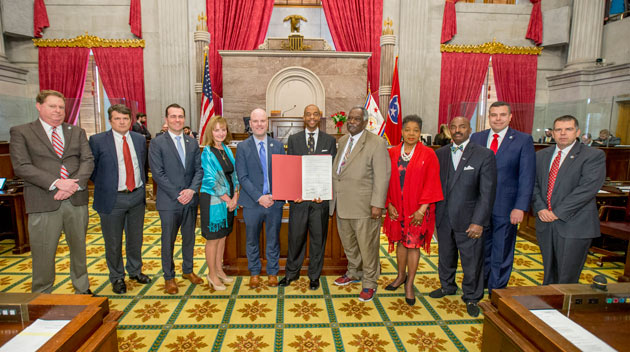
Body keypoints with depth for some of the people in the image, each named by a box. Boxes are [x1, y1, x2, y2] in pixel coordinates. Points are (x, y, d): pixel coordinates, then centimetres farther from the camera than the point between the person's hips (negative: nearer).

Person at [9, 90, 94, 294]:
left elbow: (88, 160, 3)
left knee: (79, 248, 14)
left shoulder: (77, 132, 13)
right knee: (43, 255, 4)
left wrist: (75, 185, -14)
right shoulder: (20, 132, 4)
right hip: (43, 203, -3)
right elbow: (21, 167, -7)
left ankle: (82, 289, 30)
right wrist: (56, 183, -18)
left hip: (76, 200, 3)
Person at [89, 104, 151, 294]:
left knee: (136, 239, 17)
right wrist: (104, 186, -1)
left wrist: (142, 186, 10)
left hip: (137, 196, 4)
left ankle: (135, 271, 36)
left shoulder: (140, 139, 5)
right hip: (112, 198, -3)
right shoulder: (97, 140, -7)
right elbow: (91, 168, 1)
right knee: (113, 243, 9)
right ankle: (117, 277, 27)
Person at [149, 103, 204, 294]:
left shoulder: (192, 142, 8)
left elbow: (199, 169, 5)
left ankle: (188, 270, 33)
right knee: (168, 241, 8)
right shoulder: (157, 143, -5)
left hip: (190, 199, 4)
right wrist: (177, 195, -14)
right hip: (169, 201, -4)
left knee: (189, 238, 16)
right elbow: (158, 173, -10)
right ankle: (169, 277, 24)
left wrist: (192, 189, -11)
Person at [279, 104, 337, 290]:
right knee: (295, 236, 8)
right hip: (298, 196, 0)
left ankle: (314, 275, 25)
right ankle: (292, 272, 27)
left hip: (320, 198, 0)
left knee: (318, 238, 9)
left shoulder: (330, 140, 6)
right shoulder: (293, 139, 7)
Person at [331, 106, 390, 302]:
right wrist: (334, 197, 14)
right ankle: (354, 273, 41)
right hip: (342, 204, 7)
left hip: (364, 207, -7)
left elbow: (382, 176, -14)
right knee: (348, 244, 20)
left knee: (367, 246, 4)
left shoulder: (376, 144, -10)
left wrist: (377, 204, -19)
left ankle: (369, 283, 22)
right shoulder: (342, 141, 12)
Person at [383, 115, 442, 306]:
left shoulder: (428, 154, -6)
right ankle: (401, 276, 35)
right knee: (401, 242, 14)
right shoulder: (392, 153, 3)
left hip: (417, 210, -3)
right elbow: (387, 181, 5)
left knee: (413, 245, 3)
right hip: (397, 208, 3)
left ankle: (409, 284, 19)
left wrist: (422, 209, -14)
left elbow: (431, 183, -8)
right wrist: (389, 204, -3)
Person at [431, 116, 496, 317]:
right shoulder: (439, 154, 5)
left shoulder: (484, 155, -7)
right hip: (443, 218, 4)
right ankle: (447, 286, 43)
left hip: (468, 220, -3)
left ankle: (471, 298, 29)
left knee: (472, 261, 8)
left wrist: (478, 222, -15)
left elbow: (487, 192, -10)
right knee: (445, 256, 19)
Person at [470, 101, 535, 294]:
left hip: (505, 208, -3)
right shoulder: (476, 138, 6)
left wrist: (520, 207, -14)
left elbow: (527, 177, -7)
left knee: (501, 253, 8)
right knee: (480, 251, 16)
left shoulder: (523, 140, -3)